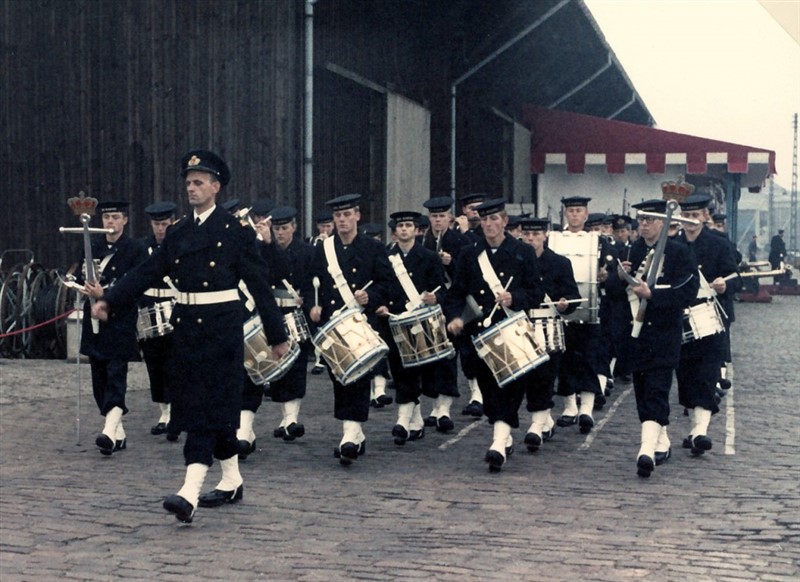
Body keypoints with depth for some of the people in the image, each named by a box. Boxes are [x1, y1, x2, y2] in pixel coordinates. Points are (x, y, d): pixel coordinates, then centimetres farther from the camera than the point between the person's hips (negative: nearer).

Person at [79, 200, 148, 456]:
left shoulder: (136, 249, -4)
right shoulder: (93, 245, 11)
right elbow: (81, 277, 14)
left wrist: (105, 294, -21)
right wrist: (89, 286, -8)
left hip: (122, 321, -6)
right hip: (95, 319, 6)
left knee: (116, 373, -13)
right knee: (99, 377, 8)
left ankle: (110, 430, -22)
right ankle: (118, 433, 18)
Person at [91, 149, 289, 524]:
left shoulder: (235, 232, -4)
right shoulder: (177, 233, 13)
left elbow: (259, 284, -3)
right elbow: (147, 273, 8)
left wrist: (276, 335, -1)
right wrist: (109, 302, -4)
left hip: (221, 327, -6)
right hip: (186, 325, 6)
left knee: (207, 407, -11)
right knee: (212, 408, 11)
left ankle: (190, 494, -18)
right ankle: (232, 482, 25)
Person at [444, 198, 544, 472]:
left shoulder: (523, 252, 3)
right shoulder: (469, 254, 9)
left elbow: (537, 293, 1)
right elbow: (456, 293, 8)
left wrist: (515, 299, -18)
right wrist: (455, 316, -11)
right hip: (481, 331, 3)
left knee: (512, 384, -11)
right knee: (488, 385, 6)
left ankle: (499, 443, -17)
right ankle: (504, 437, 22)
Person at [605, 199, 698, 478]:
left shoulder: (679, 252, -4)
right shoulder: (631, 251, 10)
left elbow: (688, 292, -12)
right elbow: (611, 291, 9)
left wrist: (652, 294, -21)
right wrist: (619, 276, -13)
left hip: (664, 335, -5)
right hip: (635, 330, 5)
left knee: (656, 390, -14)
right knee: (642, 389, 10)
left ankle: (648, 449, -22)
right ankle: (661, 443, 25)